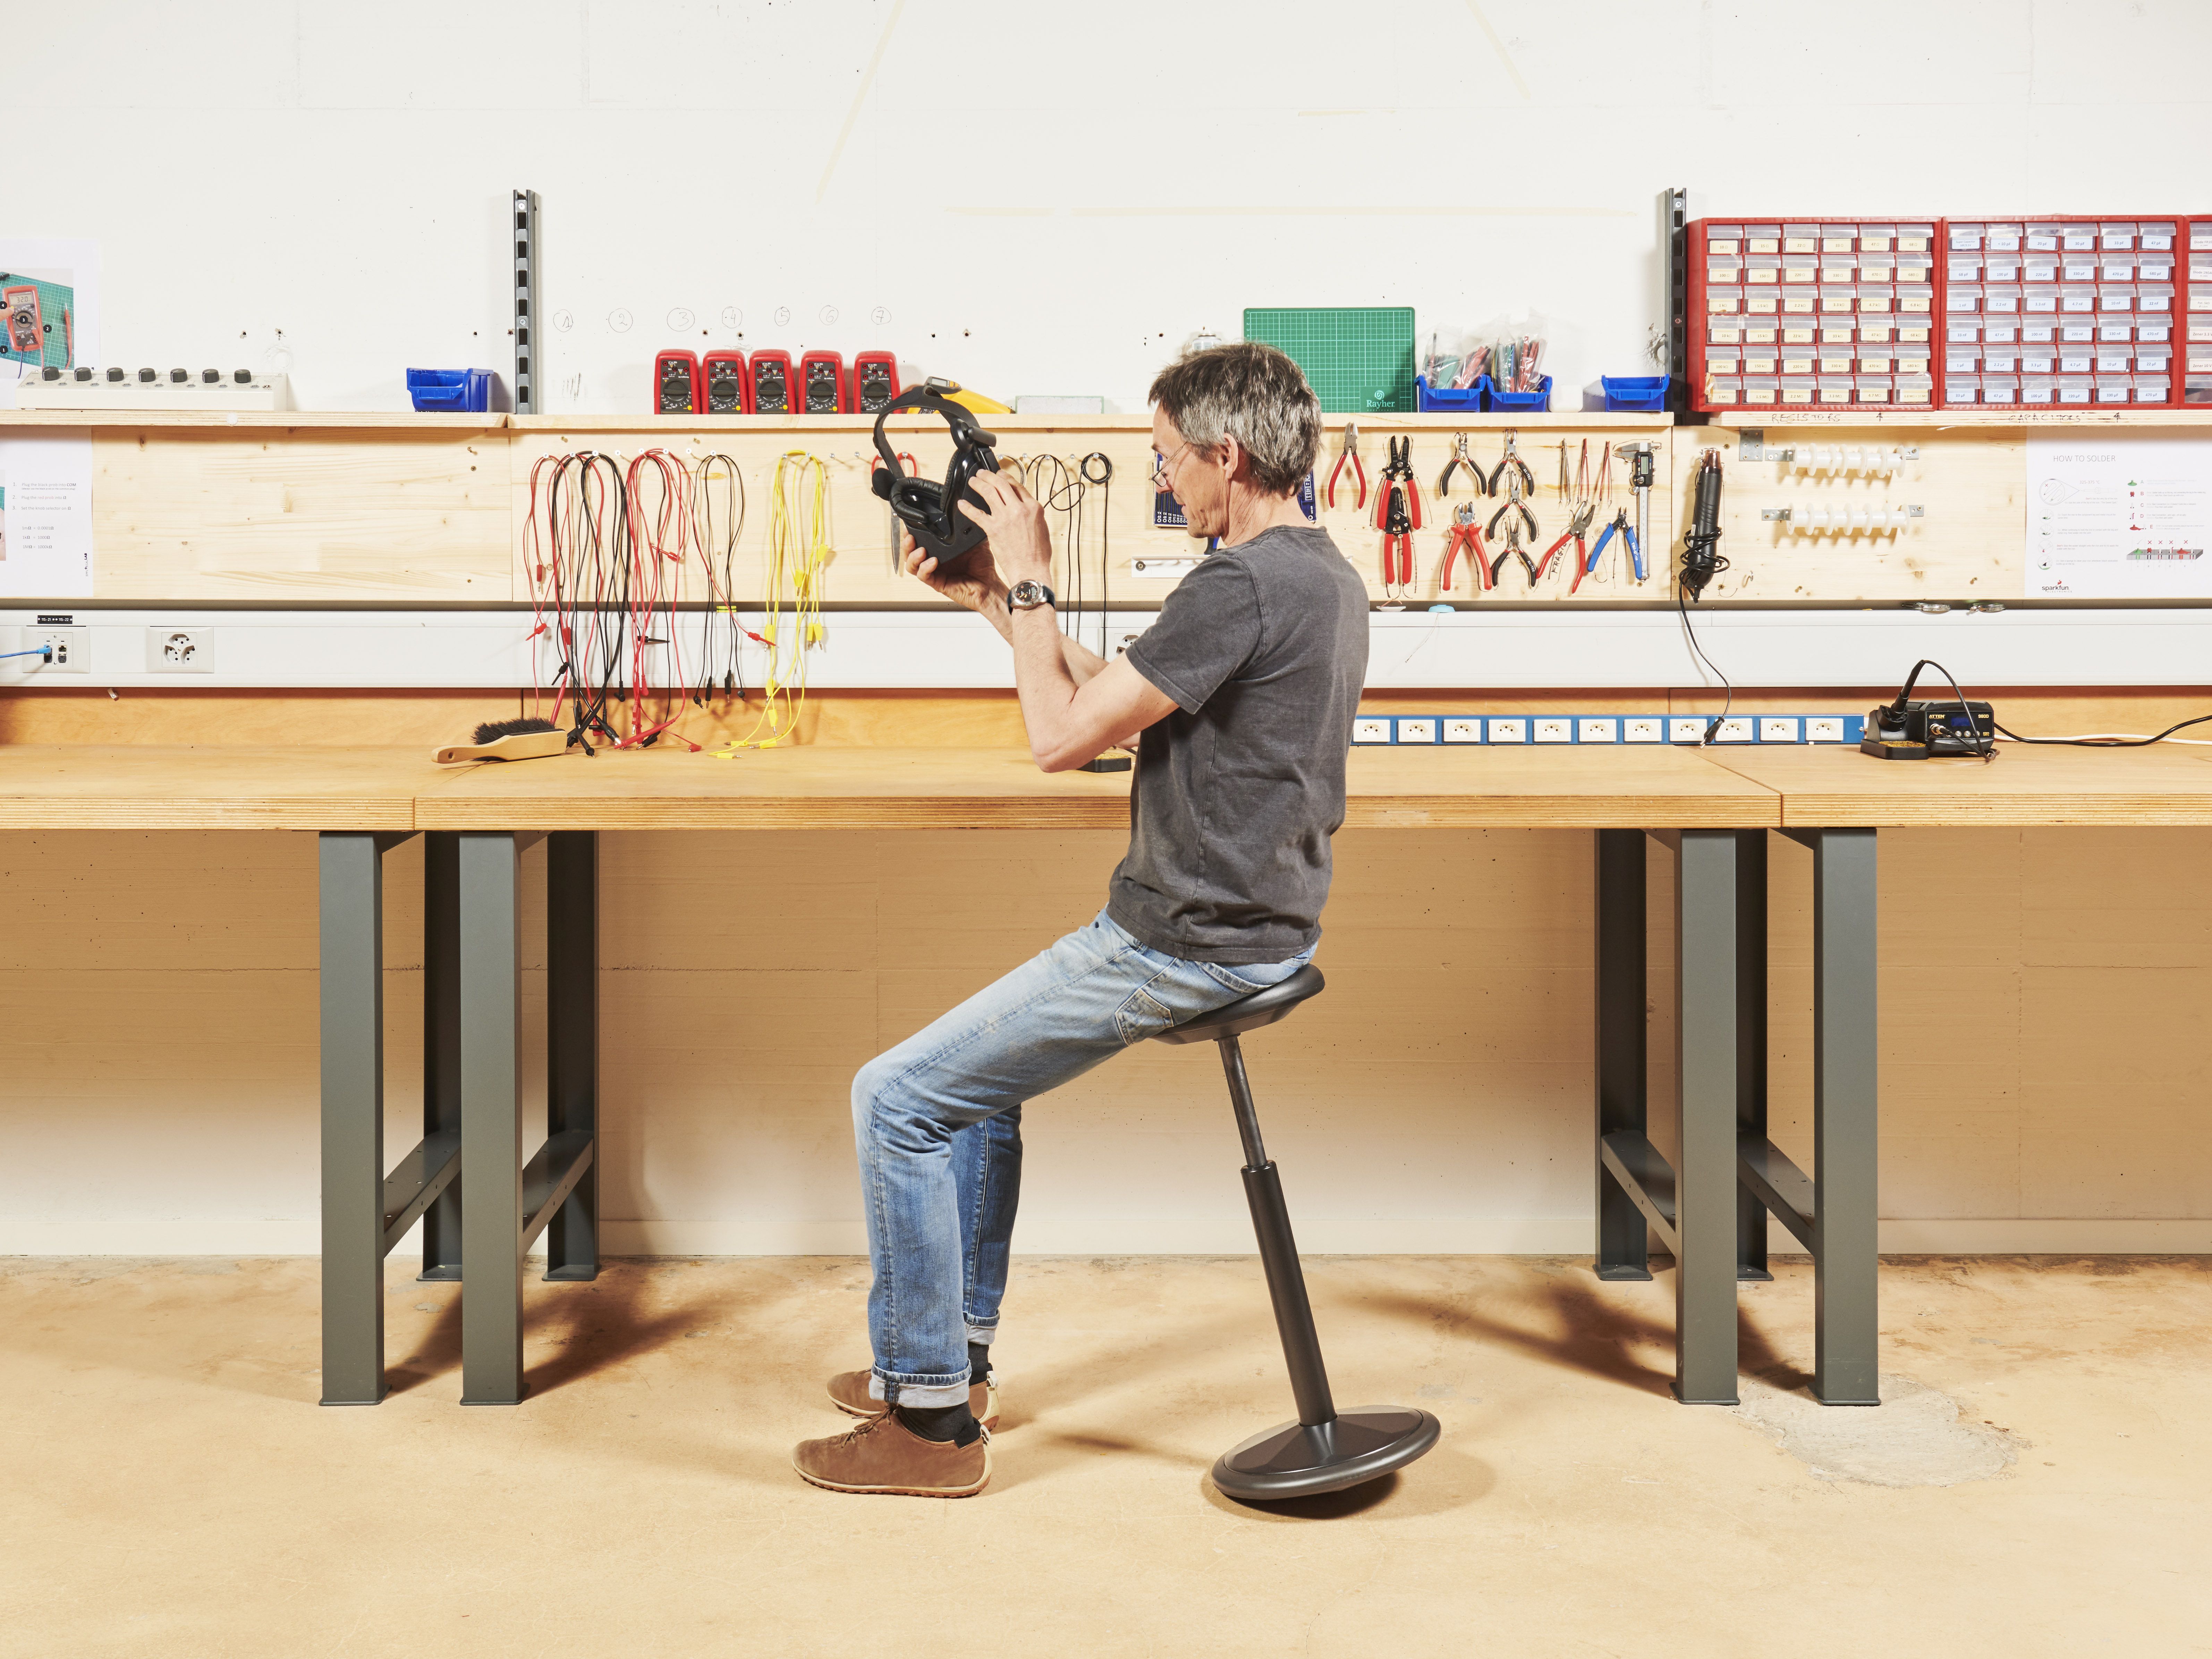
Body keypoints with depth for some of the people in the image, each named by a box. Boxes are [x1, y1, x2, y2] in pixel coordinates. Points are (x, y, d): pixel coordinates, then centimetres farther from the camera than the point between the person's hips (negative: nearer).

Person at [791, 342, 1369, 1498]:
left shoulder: (1240, 589, -22)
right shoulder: (1319, 571, 11)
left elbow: (1063, 736, -20)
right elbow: (1113, 702, 17)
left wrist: (1028, 586, -9)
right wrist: (997, 601, 13)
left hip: (1186, 948, -11)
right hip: (1254, 924, 11)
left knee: (898, 1097, -4)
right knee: (978, 1071, 26)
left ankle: (931, 1415, 4)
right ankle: (954, 1356, 32)